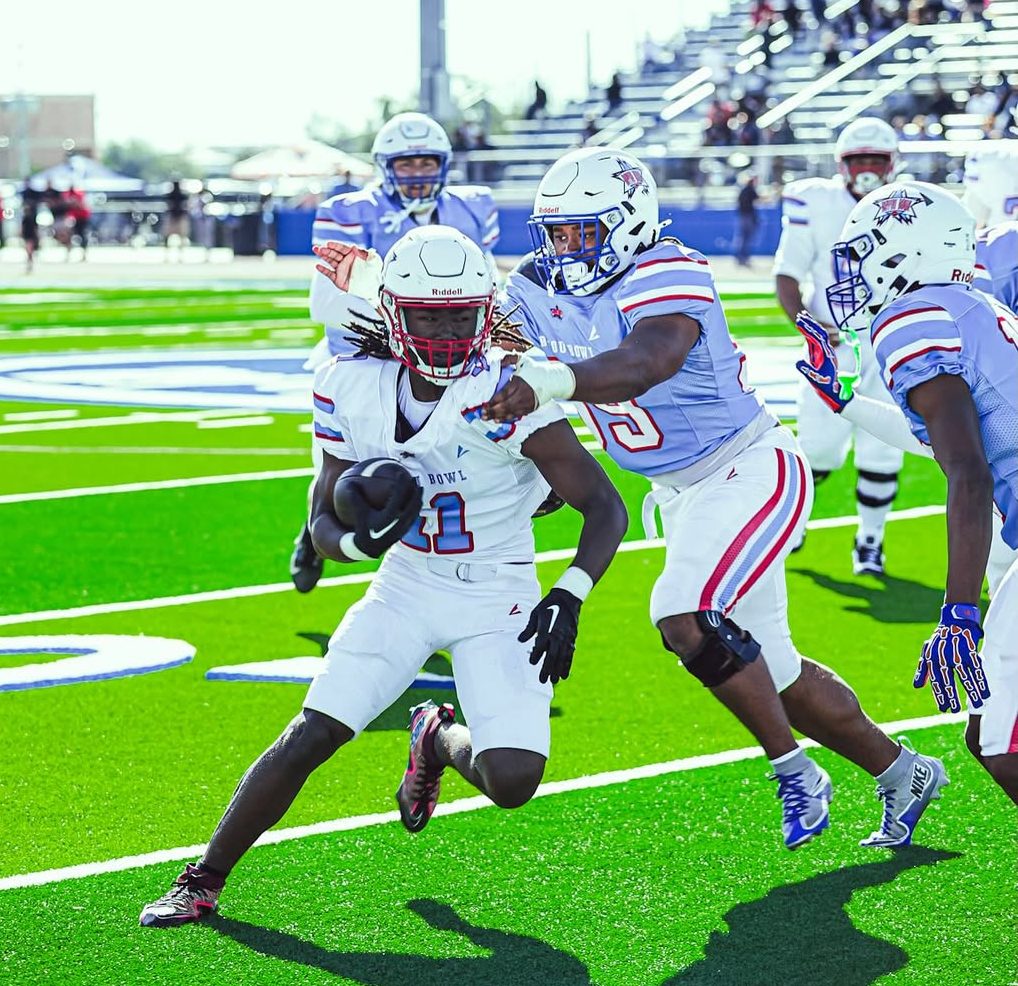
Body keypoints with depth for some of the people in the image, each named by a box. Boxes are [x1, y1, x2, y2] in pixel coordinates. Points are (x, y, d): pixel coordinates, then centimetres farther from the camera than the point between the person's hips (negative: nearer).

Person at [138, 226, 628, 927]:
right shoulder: (355, 388, -11)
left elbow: (606, 508, -20)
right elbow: (325, 523, -2)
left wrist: (568, 598, -33)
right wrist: (361, 538, -25)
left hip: (498, 597, -3)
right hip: (406, 585, 3)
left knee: (513, 781, -17)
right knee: (310, 737, -9)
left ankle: (439, 740, 19)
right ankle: (204, 881, 8)